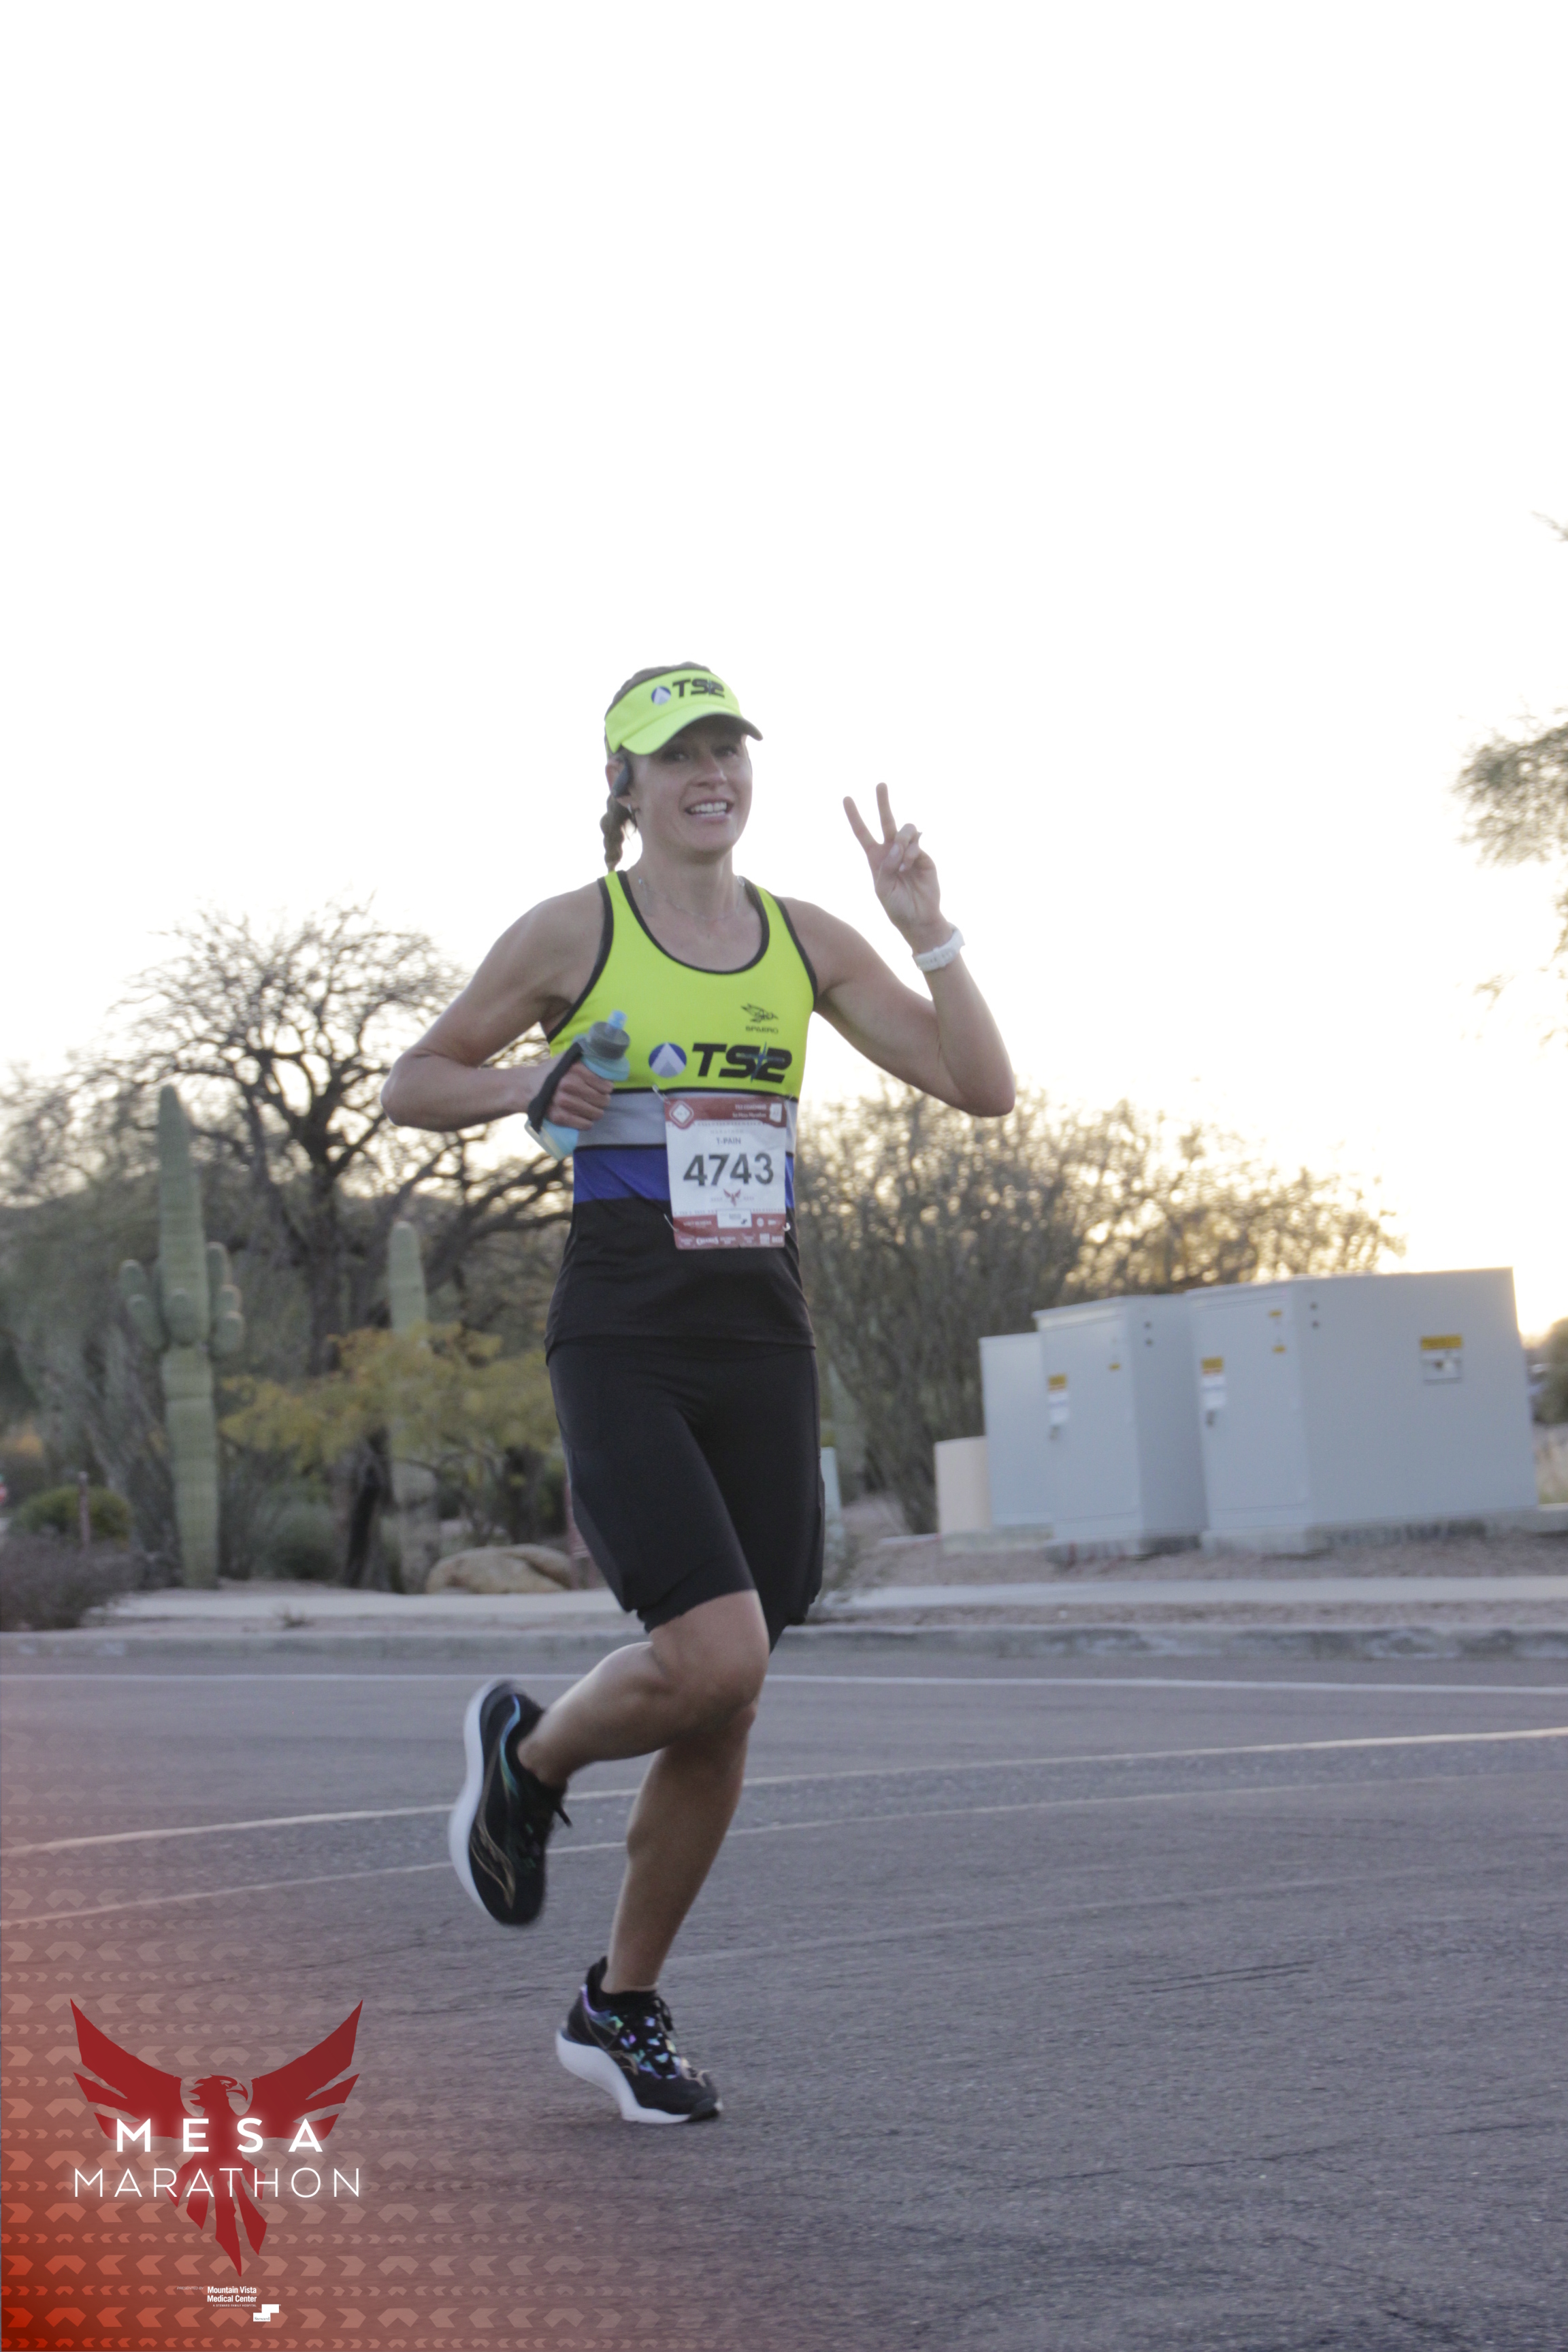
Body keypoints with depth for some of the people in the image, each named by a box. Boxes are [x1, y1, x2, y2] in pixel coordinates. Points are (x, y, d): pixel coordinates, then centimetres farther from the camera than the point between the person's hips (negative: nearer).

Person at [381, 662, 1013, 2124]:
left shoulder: (806, 943, 10)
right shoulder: (571, 934, 0)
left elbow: (983, 1088, 6)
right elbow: (411, 1085, 9)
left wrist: (926, 927, -3)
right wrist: (524, 1089, -10)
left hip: (762, 1343, 4)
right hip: (621, 1342, -4)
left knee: (723, 1707, 5)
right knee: (715, 1657, -22)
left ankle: (620, 2006, 24)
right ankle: (526, 1754, 13)